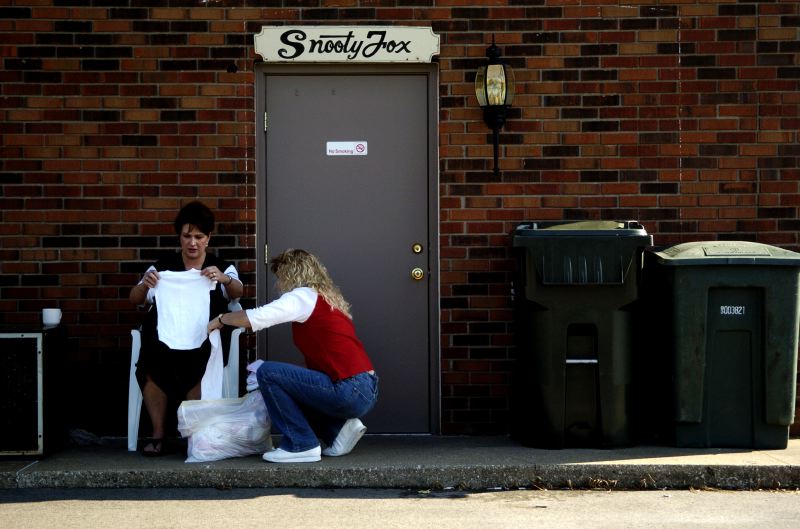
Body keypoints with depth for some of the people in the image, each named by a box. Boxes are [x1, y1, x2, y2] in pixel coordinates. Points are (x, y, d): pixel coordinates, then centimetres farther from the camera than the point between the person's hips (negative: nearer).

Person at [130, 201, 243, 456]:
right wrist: (145, 285, -22)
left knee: (195, 367, -35)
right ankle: (157, 434, -22)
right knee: (153, 368, -32)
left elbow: (237, 292, -10)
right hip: (165, 339, 1)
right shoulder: (162, 267, 12)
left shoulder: (222, 268, 11)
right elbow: (134, 300, 2)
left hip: (205, 341, -1)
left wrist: (225, 279, -34)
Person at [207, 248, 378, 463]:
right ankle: (338, 429, 13)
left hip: (350, 392, -9)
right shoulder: (328, 299, 22)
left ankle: (300, 445, -4)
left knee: (268, 373, -8)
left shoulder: (304, 296, -5)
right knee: (289, 388, 27)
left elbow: (253, 318, -14)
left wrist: (220, 319, 4)